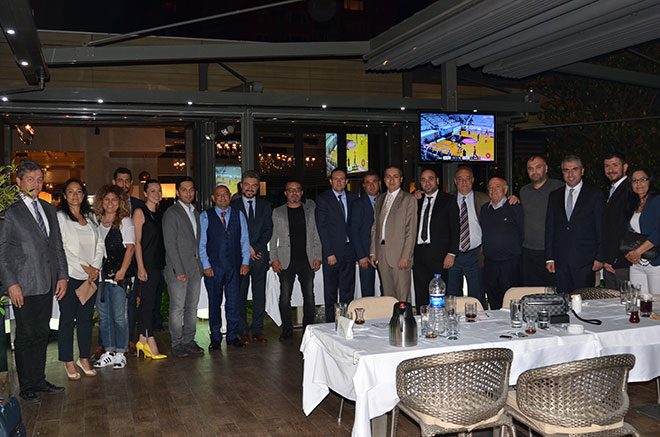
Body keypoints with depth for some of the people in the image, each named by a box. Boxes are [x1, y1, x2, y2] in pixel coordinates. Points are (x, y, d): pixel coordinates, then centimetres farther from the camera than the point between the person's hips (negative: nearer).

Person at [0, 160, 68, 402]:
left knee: (42, 334, 13)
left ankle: (39, 380, 24)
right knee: (26, 336, 3)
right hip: (23, 287, -6)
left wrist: (62, 275, 8)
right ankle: (27, 386, 15)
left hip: (47, 284, 6)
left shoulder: (48, 209, 13)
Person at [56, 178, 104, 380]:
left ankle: (84, 358, 19)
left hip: (91, 276, 5)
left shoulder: (90, 217, 14)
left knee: (86, 318, 9)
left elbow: (100, 243, 10)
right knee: (67, 319, 2)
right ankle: (68, 363, 11)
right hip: (70, 275, -5)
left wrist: (95, 267, -4)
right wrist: (83, 266, -12)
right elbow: (60, 248, -11)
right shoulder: (59, 217, -3)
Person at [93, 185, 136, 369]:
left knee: (119, 315, -2)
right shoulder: (96, 221, 11)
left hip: (118, 274, -4)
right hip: (100, 274, 4)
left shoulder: (125, 221, 0)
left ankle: (120, 353, 7)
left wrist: (122, 271, -13)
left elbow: (130, 248, -5)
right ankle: (108, 352, 17)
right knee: (104, 315, 8)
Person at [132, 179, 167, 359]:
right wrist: (141, 267, -15)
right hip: (147, 265, -7)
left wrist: (166, 264, 12)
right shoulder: (140, 212, -4)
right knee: (147, 302, -7)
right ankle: (150, 341, -5)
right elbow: (137, 241, -9)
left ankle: (143, 341, 12)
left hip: (160, 265, 7)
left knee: (154, 303, 6)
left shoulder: (160, 214, 16)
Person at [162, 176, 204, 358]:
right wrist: (179, 271, -16)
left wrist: (200, 265, 9)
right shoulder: (171, 213, -7)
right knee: (177, 308, -1)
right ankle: (177, 344, 8)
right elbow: (170, 244, -12)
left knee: (192, 307, 11)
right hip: (179, 268, -7)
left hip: (195, 267, 7)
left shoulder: (196, 213, 16)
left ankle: (189, 340, 20)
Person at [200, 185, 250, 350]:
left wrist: (245, 262, 1)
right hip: (213, 267, -2)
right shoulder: (205, 216, 2)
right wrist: (206, 265, -6)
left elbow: (244, 240, 9)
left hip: (235, 266, 2)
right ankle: (215, 338, 15)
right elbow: (201, 243, 0)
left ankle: (233, 336, 16)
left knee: (234, 302, 4)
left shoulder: (238, 215, 9)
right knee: (214, 303, 5)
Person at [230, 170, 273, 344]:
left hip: (260, 256, 2)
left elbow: (268, 230, 5)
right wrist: (247, 249, -10)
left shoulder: (265, 205, 11)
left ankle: (257, 330, 11)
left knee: (259, 295, 4)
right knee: (240, 296, 1)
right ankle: (242, 331, 8)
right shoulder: (232, 205, 3)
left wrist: (256, 248, -8)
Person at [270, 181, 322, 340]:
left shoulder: (310, 210, 10)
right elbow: (273, 238, 8)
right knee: (285, 297, 0)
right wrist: (274, 259, -2)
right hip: (285, 261, 0)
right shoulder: (277, 212, 9)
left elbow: (316, 236, 10)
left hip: (307, 261, 1)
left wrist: (317, 257, 1)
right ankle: (287, 329, 12)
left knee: (309, 297, 1)